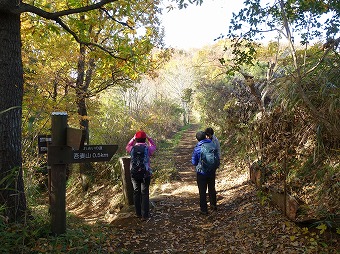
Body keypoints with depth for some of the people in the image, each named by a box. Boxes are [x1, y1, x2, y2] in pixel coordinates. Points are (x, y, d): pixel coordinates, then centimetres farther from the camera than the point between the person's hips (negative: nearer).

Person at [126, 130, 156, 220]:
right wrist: (148, 137, 15)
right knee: (145, 194, 5)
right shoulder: (148, 149, -9)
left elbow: (127, 146, 19)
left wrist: (133, 138, 16)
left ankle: (138, 213, 21)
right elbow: (153, 146, 14)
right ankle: (145, 214, 7)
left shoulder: (132, 149, -6)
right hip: (145, 174, -2)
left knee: (136, 193, 13)